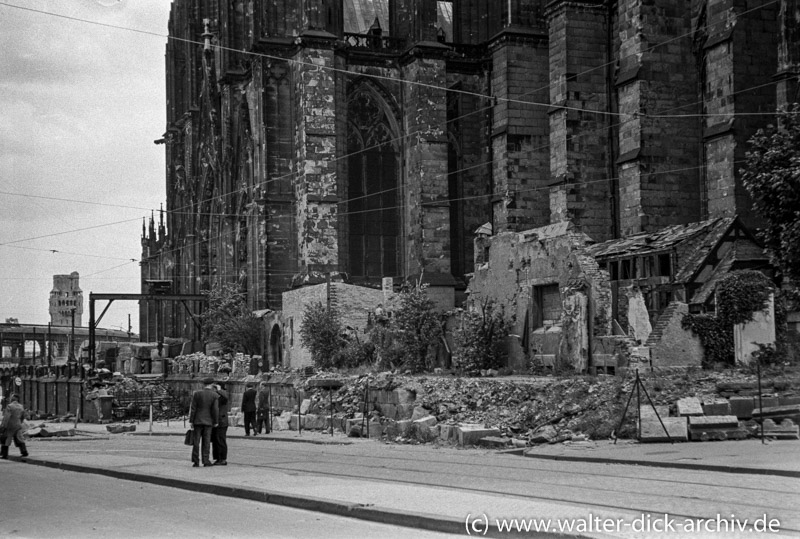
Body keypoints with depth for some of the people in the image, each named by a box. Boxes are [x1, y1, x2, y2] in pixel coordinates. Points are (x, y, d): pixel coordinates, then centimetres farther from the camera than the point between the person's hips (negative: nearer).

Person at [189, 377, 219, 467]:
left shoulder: (196, 393, -4)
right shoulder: (215, 395, -5)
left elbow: (193, 408, -4)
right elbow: (215, 410, -8)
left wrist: (191, 421, 0)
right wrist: (216, 422, 0)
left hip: (197, 421, 1)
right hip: (208, 421, -1)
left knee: (196, 441, 4)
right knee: (206, 442, 5)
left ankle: (196, 461, 2)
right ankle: (206, 460, 2)